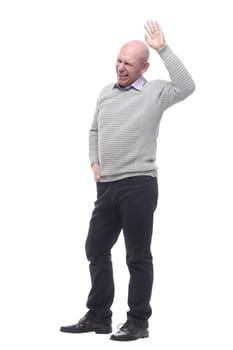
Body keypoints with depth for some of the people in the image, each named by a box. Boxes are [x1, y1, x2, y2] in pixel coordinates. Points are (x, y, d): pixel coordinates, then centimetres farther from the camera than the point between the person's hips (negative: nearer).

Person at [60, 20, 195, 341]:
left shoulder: (154, 92, -5)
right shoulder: (106, 92, 13)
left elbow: (186, 87, -25)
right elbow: (94, 130, 25)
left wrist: (162, 48, -22)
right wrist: (94, 162, 10)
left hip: (138, 185, -7)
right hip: (106, 186, 7)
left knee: (138, 256, 1)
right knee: (96, 249, 12)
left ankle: (138, 322, 11)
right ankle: (98, 317, 24)